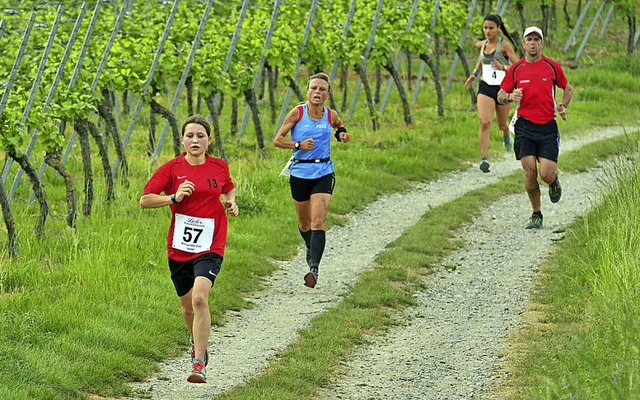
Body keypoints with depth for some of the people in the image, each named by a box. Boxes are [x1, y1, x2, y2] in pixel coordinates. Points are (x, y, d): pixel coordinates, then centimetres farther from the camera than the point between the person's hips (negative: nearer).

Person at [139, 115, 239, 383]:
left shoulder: (219, 167, 3)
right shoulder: (171, 169, -3)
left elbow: (228, 189, 25)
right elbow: (144, 200, -6)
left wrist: (230, 202, 3)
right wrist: (174, 197, -19)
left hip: (210, 247, -2)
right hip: (179, 247, 2)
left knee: (199, 298, -22)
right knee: (187, 305, 15)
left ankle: (199, 364, -21)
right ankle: (197, 342, 48)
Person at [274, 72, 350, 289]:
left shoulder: (331, 115, 0)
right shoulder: (297, 113, -7)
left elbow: (339, 125, 25)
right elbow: (278, 140, -4)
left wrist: (341, 133, 2)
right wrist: (299, 144, -20)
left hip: (323, 173, 0)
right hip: (299, 173, 1)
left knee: (317, 221, -15)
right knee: (304, 223, 15)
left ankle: (314, 268, -22)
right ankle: (311, 249, 47)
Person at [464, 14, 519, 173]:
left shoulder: (504, 45, -10)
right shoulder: (483, 45, 5)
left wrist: (503, 68, -31)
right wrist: (474, 74, 17)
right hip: (485, 88, 2)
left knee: (502, 124, 17)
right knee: (485, 123, -17)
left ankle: (506, 135, 55)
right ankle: (484, 159, -21)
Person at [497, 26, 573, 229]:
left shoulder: (552, 66, 2)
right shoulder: (516, 69, 3)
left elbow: (567, 88, 18)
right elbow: (500, 96, 9)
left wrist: (563, 106, 0)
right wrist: (510, 97, -14)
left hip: (548, 127, -1)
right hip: (525, 126, 1)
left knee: (546, 174, -10)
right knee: (529, 172, -7)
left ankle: (554, 182, 29)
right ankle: (536, 215, 9)